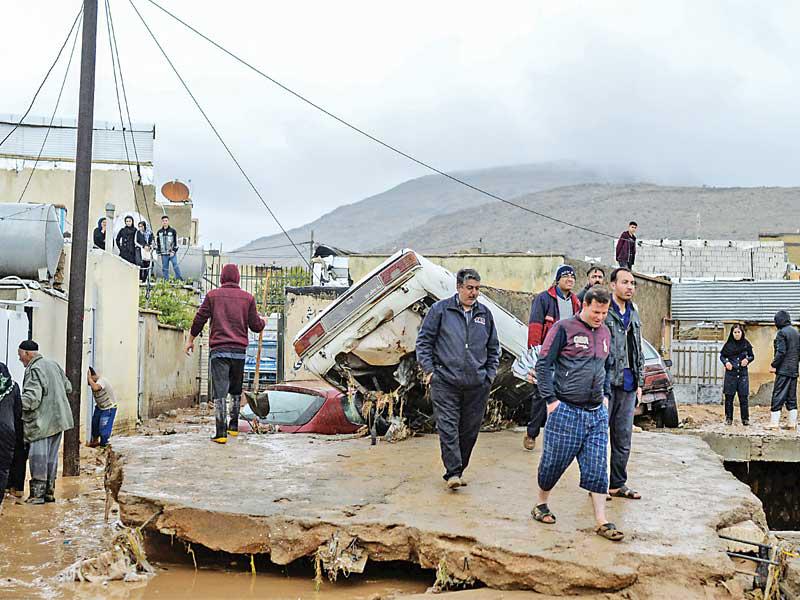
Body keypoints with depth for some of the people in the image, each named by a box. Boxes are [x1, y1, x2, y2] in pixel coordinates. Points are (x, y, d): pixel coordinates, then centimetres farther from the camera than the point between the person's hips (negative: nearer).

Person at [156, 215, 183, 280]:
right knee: (164, 269, 5)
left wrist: (173, 251, -9)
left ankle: (179, 279, -4)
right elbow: (157, 243, 14)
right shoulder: (159, 232, 10)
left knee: (176, 267, -9)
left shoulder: (173, 231, 1)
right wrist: (159, 253, 8)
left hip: (172, 253, -3)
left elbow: (176, 242, -1)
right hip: (164, 254, 3)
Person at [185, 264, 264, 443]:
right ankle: (234, 426, 25)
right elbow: (255, 326, 8)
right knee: (236, 390, 18)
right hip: (239, 350, 2)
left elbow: (199, 319, 4)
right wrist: (263, 322, 31)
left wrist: (191, 340, 19)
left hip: (219, 349, -2)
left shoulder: (213, 295, 2)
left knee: (220, 391, -5)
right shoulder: (248, 298, 5)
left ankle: (221, 432, -11)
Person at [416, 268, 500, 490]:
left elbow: (493, 348, 22)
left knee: (470, 430, 8)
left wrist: (490, 374, 13)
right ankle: (453, 473, -6)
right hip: (445, 382, -3)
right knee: (448, 427, -9)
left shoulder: (485, 314, 13)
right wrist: (429, 369, -3)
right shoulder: (440, 309, 1)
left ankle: (458, 470, 21)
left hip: (477, 385, 4)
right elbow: (424, 340, 4)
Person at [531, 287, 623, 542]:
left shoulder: (605, 332, 13)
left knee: (597, 468, 4)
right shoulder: (564, 328, -8)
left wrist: (605, 396, 17)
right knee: (554, 463, 7)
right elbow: (543, 364, -9)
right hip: (566, 411, -5)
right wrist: (550, 399, -12)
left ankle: (601, 522, 8)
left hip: (597, 413, 5)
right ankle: (541, 505, 28)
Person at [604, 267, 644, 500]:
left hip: (627, 384, 7)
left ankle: (618, 484, 20)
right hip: (606, 382, -7)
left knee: (624, 437, 11)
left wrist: (639, 382, 16)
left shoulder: (634, 315, 16)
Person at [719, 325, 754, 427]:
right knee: (729, 397, 2)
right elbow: (722, 356, 10)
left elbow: (752, 356, 12)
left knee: (743, 397, 0)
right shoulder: (728, 344, 0)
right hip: (730, 373, 0)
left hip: (743, 373, 0)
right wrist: (726, 362, -9)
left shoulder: (746, 344, 2)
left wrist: (747, 359, -9)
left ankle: (745, 419, 8)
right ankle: (728, 419, 11)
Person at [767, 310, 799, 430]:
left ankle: (774, 422, -7)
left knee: (778, 396, -5)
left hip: (783, 370, -8)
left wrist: (773, 365, -12)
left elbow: (781, 352, -18)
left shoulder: (782, 332, -11)